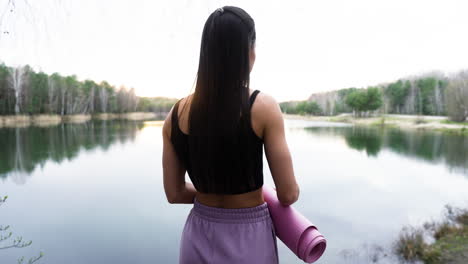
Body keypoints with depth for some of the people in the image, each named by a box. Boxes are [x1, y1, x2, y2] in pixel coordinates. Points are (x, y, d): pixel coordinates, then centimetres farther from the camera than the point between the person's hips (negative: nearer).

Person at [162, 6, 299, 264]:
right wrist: (270, 196, 8)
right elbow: (288, 194, -14)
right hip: (248, 239, -2)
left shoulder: (177, 114, -7)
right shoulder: (263, 107, -18)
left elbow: (174, 193, -1)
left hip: (199, 238, 3)